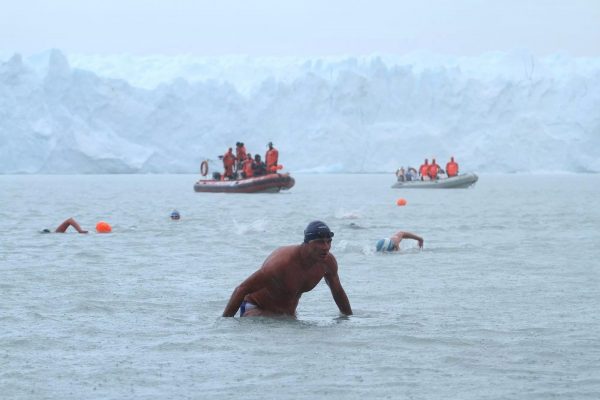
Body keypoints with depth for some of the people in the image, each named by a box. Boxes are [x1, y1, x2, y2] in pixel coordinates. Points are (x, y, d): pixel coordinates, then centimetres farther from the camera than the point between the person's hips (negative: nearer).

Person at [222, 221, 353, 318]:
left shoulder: (328, 262, -14)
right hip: (256, 308, -8)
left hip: (289, 314, 8)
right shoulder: (283, 262, -35)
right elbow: (241, 290, -29)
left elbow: (338, 292, 10)